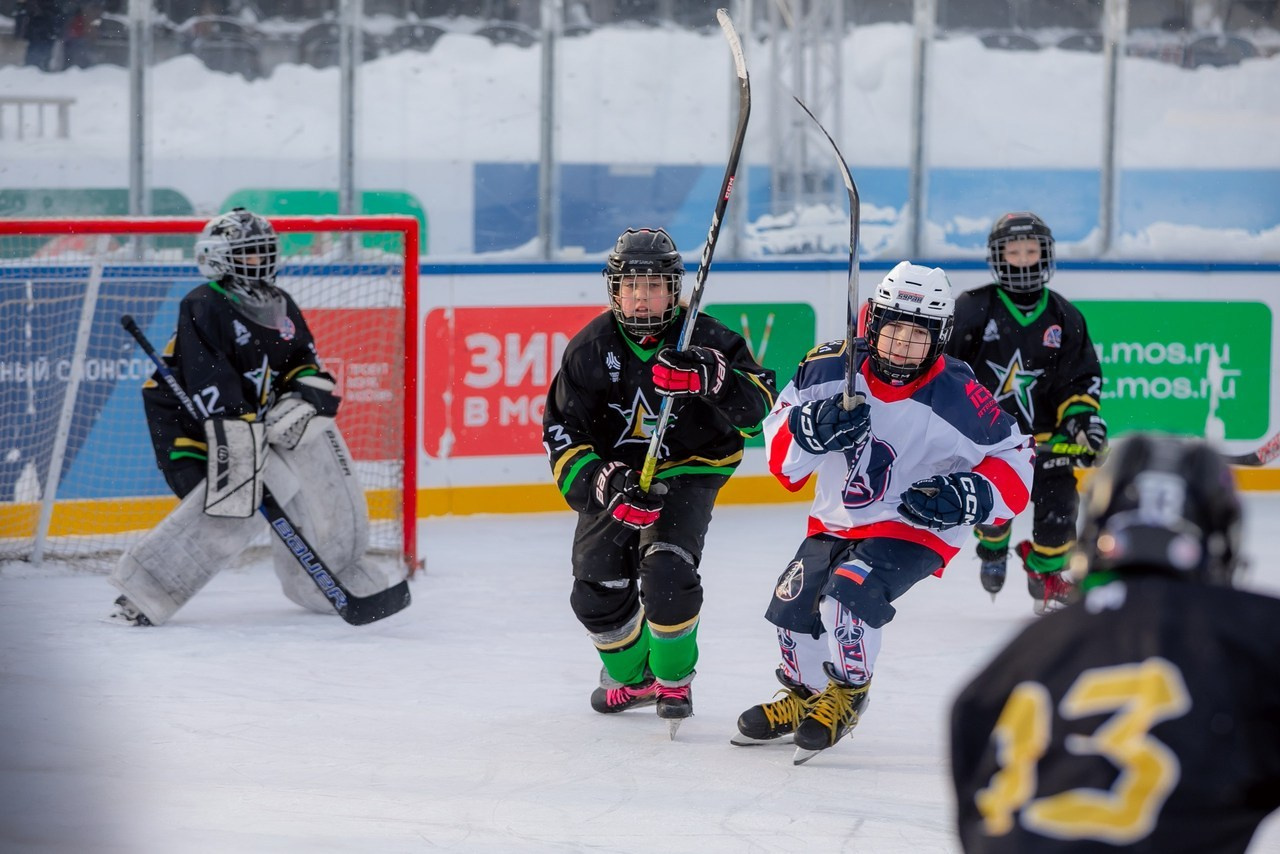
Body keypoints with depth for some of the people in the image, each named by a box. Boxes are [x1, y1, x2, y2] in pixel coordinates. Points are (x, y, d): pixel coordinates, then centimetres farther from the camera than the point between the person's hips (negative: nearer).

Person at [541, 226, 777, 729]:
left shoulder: (705, 339, -12)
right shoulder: (592, 347, -9)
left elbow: (758, 405, -18)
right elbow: (563, 433, -10)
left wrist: (711, 379, -38)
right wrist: (604, 484, -26)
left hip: (688, 469, -3)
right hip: (615, 474, 3)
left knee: (667, 571, -24)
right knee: (597, 590, -4)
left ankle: (674, 681, 1)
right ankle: (631, 677, 26)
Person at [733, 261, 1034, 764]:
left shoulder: (956, 398, -21)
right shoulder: (830, 369, -13)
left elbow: (1017, 462, -10)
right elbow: (782, 454, -6)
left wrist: (971, 497, -26)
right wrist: (812, 430, -27)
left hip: (916, 529, -5)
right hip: (836, 522, 5)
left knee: (847, 595, -26)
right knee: (793, 605, 9)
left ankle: (847, 695, 2)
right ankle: (804, 696, 39)